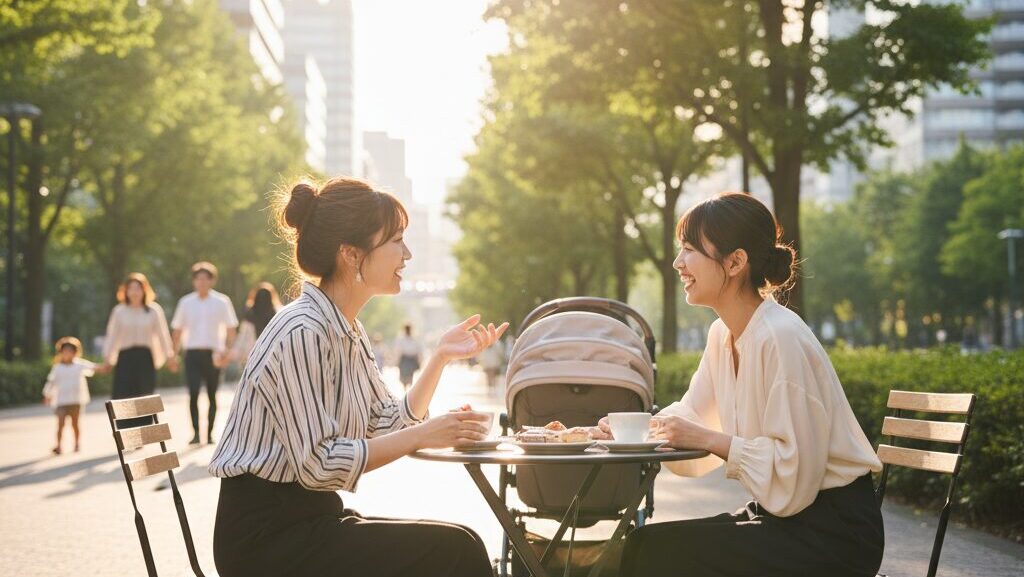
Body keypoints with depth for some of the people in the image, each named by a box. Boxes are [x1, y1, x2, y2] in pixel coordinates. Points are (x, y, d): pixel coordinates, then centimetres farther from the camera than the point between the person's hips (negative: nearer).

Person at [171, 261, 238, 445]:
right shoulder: (186, 302, 8)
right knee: (193, 393, -12)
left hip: (213, 354, 0)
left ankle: (209, 433, 16)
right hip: (192, 353, 1)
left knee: (212, 395, 6)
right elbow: (177, 330, 13)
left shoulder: (221, 302, 3)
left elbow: (231, 329, 5)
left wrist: (226, 350, -9)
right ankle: (195, 432, -11)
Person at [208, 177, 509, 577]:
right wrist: (423, 436, -21)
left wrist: (442, 356, 3)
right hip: (266, 534, -9)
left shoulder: (348, 331, 10)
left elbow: (389, 426, 7)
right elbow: (318, 465, -24)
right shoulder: (301, 334, -20)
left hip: (310, 519, 9)